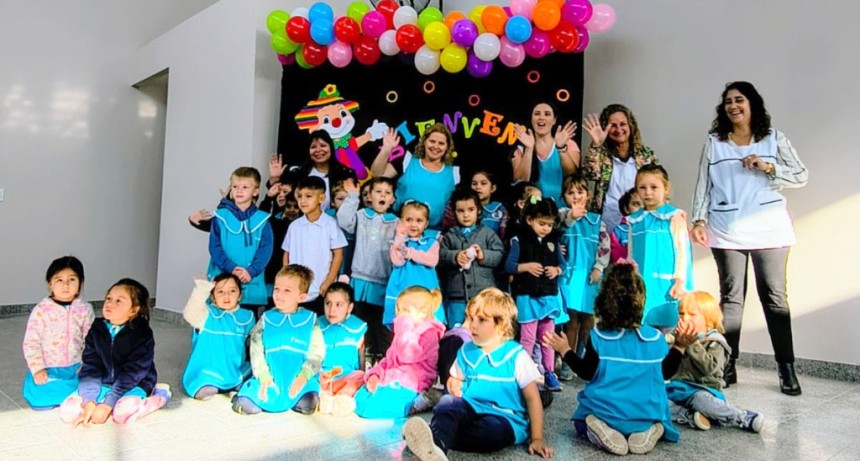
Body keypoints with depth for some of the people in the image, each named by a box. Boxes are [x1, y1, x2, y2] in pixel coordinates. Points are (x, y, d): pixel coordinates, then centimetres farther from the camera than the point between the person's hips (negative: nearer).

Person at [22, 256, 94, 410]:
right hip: (48, 369, -2)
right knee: (40, 396, -22)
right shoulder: (41, 310, -8)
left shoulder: (85, 309, -3)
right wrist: (37, 369, -12)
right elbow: (31, 342, -6)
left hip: (75, 368, 2)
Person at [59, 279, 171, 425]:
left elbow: (132, 373, -19)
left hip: (132, 384, -5)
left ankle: (158, 395, -7)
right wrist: (90, 401, -18)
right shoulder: (96, 329, -2)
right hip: (103, 384, 5)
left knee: (123, 412, -33)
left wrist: (108, 404, -25)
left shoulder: (142, 334, -16)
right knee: (67, 411, -16)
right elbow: (90, 367, -6)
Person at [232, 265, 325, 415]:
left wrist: (304, 376, -15)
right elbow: (256, 350, 2)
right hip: (269, 378, 1)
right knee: (243, 405, -20)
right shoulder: (266, 319, 8)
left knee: (307, 406, -25)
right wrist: (264, 376, -11)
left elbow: (316, 352, -2)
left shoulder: (310, 320, 3)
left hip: (298, 380, 0)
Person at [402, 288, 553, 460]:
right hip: (470, 412, 4)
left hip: (505, 420, -3)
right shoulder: (466, 351, 9)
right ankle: (436, 444, -54)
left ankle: (438, 440, -48)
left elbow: (532, 398, -3)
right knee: (448, 402, -29)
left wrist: (537, 438, -9)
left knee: (492, 427, -39)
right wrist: (455, 385, -1)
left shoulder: (516, 356, -4)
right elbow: (456, 380, 24)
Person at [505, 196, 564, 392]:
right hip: (527, 296, -4)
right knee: (527, 337, 4)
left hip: (549, 295, 4)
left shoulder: (554, 241, 5)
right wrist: (526, 267, -23)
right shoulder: (519, 241, -7)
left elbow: (562, 263, 11)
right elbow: (508, 266, -9)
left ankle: (549, 372, 24)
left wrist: (556, 270, -10)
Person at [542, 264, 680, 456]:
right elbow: (666, 373, 7)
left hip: (604, 415, -2)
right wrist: (678, 347, 18)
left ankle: (601, 432, -8)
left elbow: (587, 373, -8)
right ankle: (646, 431, -1)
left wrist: (565, 351, 3)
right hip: (648, 417, 2)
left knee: (582, 421, 28)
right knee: (658, 423, 36)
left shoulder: (597, 336, -12)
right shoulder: (656, 338, -5)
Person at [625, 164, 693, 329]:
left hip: (666, 285, -4)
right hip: (640, 287, 4)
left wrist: (680, 281, -10)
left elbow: (682, 250, -5)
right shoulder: (634, 220, 9)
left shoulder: (674, 216, -4)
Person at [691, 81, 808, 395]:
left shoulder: (774, 139, 8)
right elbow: (703, 184, 6)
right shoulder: (714, 142, 9)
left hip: (768, 227, 0)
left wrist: (768, 167, -11)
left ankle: (787, 369, 9)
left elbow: (801, 176, 5)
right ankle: (727, 365, 10)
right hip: (727, 230, 1)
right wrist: (699, 220, -2)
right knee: (731, 296, 4)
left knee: (774, 296, 1)